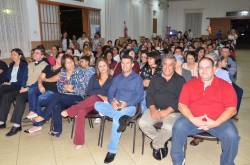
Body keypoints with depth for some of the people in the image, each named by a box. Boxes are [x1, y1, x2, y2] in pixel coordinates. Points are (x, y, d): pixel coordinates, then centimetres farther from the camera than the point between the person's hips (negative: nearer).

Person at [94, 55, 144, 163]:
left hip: (130, 106, -4)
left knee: (116, 118, -34)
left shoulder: (137, 79, 6)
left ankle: (112, 151, -22)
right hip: (115, 105, 5)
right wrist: (112, 101, -13)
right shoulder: (117, 78, 20)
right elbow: (110, 92, 10)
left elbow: (140, 96, -6)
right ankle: (121, 117, -35)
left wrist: (126, 103, -21)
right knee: (97, 105, -21)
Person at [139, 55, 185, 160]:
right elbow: (149, 95, 7)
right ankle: (161, 142, 5)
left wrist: (167, 111, -17)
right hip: (155, 109, 3)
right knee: (143, 123, -23)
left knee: (169, 127, -33)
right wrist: (152, 109, -11)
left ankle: (156, 145, 1)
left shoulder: (180, 80, 5)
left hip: (172, 111, -3)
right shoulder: (155, 78, 16)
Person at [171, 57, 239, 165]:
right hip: (194, 120, 1)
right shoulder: (189, 84, 7)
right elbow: (182, 105, 1)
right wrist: (192, 119, -15)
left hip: (219, 121, 0)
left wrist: (216, 123, -18)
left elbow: (232, 109, -4)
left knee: (232, 135, -26)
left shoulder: (226, 86, 3)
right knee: (178, 127, -25)